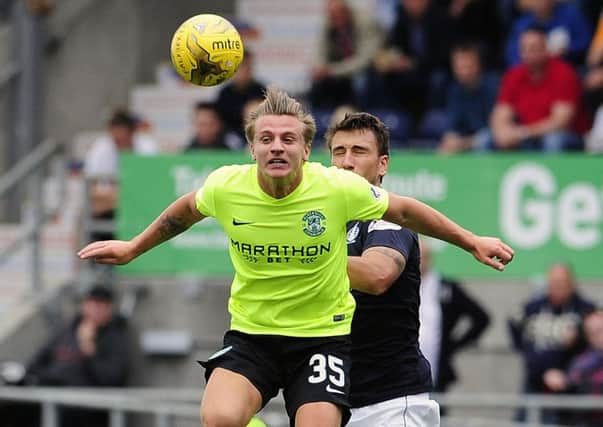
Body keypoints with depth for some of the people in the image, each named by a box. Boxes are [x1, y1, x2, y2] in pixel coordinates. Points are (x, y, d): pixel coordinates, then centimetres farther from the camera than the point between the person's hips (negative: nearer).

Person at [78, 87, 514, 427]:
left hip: (323, 335, -1)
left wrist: (472, 241, 11)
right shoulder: (225, 187, -11)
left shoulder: (340, 188, -15)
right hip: (250, 335, 1)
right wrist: (132, 248, 26)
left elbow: (403, 210, 4)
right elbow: (186, 210, 15)